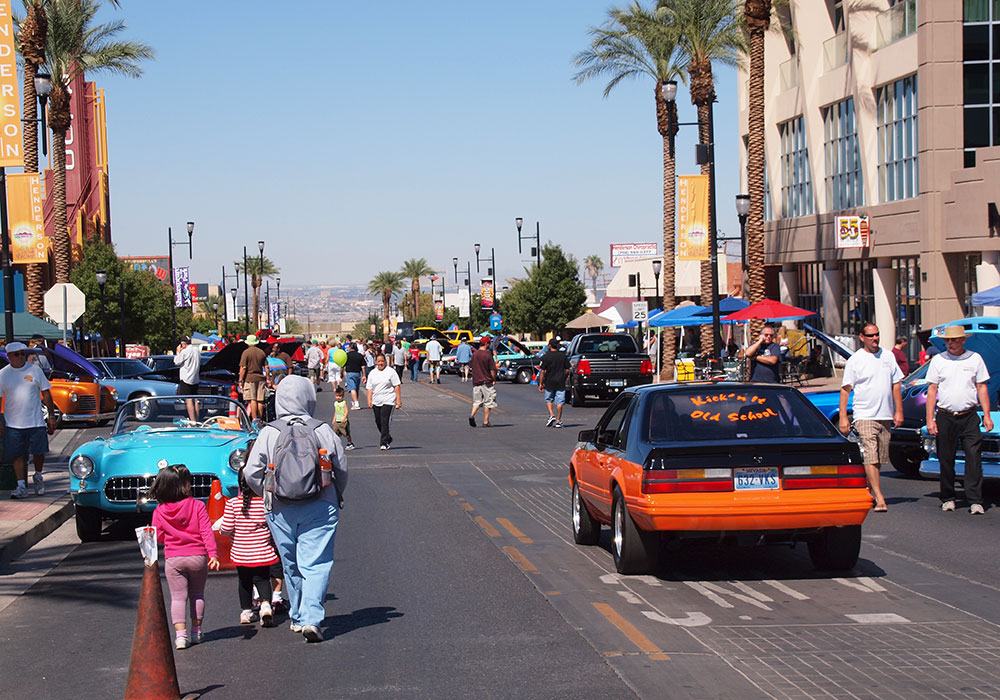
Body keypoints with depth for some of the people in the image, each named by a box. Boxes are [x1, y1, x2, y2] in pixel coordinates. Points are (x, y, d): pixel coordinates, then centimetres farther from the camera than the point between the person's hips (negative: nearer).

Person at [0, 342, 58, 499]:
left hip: (36, 421, 0)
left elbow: (46, 393, 7)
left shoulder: (35, 370, 2)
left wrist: (51, 416, 4)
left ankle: (38, 477, 27)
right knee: (18, 456, 0)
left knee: (39, 452, 2)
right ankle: (21, 486, 6)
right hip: (13, 424, 0)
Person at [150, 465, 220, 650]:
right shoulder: (198, 506, -7)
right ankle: (196, 632, 22)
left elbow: (158, 537, 7)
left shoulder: (159, 512, -2)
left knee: (178, 597, 3)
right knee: (197, 595, 16)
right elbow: (207, 532, -10)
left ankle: (180, 634, -9)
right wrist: (212, 554, -10)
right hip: (198, 557, 0)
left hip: (173, 560, 0)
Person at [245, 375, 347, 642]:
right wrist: (335, 498, 20)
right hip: (319, 508, -1)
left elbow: (252, 473, -3)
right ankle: (311, 618, -16)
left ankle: (297, 617, 25)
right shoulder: (323, 430, -3)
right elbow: (342, 468, 4)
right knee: (316, 564, -2)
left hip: (281, 510, 1)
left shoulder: (268, 433, -3)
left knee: (291, 565, 15)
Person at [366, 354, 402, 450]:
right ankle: (388, 438, 29)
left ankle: (384, 443, -9)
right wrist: (369, 399, -1)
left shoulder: (390, 372, 0)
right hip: (376, 401, 5)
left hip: (388, 401, -5)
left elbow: (396, 386, -1)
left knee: (385, 422, -12)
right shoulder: (372, 373, 12)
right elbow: (369, 388, 12)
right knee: (378, 422, 8)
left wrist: (398, 399, -6)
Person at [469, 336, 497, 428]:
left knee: (477, 401, 13)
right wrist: (494, 380, -1)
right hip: (487, 382, -5)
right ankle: (486, 422, 6)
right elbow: (493, 370, -14)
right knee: (488, 402, 5)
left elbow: (471, 365, 13)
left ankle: (472, 415, -11)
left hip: (476, 381, 5)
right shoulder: (488, 355, -14)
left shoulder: (474, 354, 3)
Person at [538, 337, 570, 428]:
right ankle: (558, 421, 3)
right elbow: (567, 370, 3)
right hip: (560, 383, 2)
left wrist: (540, 383, -3)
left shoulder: (546, 356, -7)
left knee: (548, 400, 15)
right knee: (559, 401, 4)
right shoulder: (563, 356, 2)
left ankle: (551, 416, -2)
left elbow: (543, 371, -9)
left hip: (549, 382, -2)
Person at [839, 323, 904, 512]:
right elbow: (845, 390, -3)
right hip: (864, 416, -5)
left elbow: (896, 385, 17)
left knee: (879, 459, 8)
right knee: (870, 458, -14)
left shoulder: (888, 356, 11)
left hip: (885, 416, 5)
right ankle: (879, 498, -19)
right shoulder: (855, 360, -3)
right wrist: (843, 417, -9)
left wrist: (899, 411, 10)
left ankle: (868, 489, 23)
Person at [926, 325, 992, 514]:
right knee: (946, 460, 4)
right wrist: (930, 419, -1)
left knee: (974, 458, -8)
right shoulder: (938, 360, 5)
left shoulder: (975, 359, 6)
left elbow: (981, 387, 9)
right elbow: (932, 389, 6)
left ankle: (975, 501, -8)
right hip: (945, 417, 0)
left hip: (969, 416, 0)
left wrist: (987, 415, 2)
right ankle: (948, 499, 17)